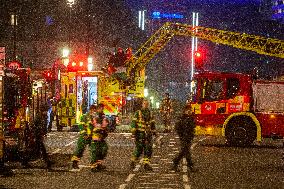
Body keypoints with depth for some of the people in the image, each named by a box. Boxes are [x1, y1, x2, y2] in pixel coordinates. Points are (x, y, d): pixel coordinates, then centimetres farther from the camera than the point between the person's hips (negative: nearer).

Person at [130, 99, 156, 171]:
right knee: (139, 149, -7)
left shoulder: (150, 114, 15)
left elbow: (152, 124, 24)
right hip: (140, 133, -5)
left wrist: (154, 132, 20)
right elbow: (133, 122, -6)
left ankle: (146, 164, 3)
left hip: (148, 134, 5)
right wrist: (134, 132, -15)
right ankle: (133, 162, 12)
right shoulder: (138, 113, 0)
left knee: (148, 150, -1)